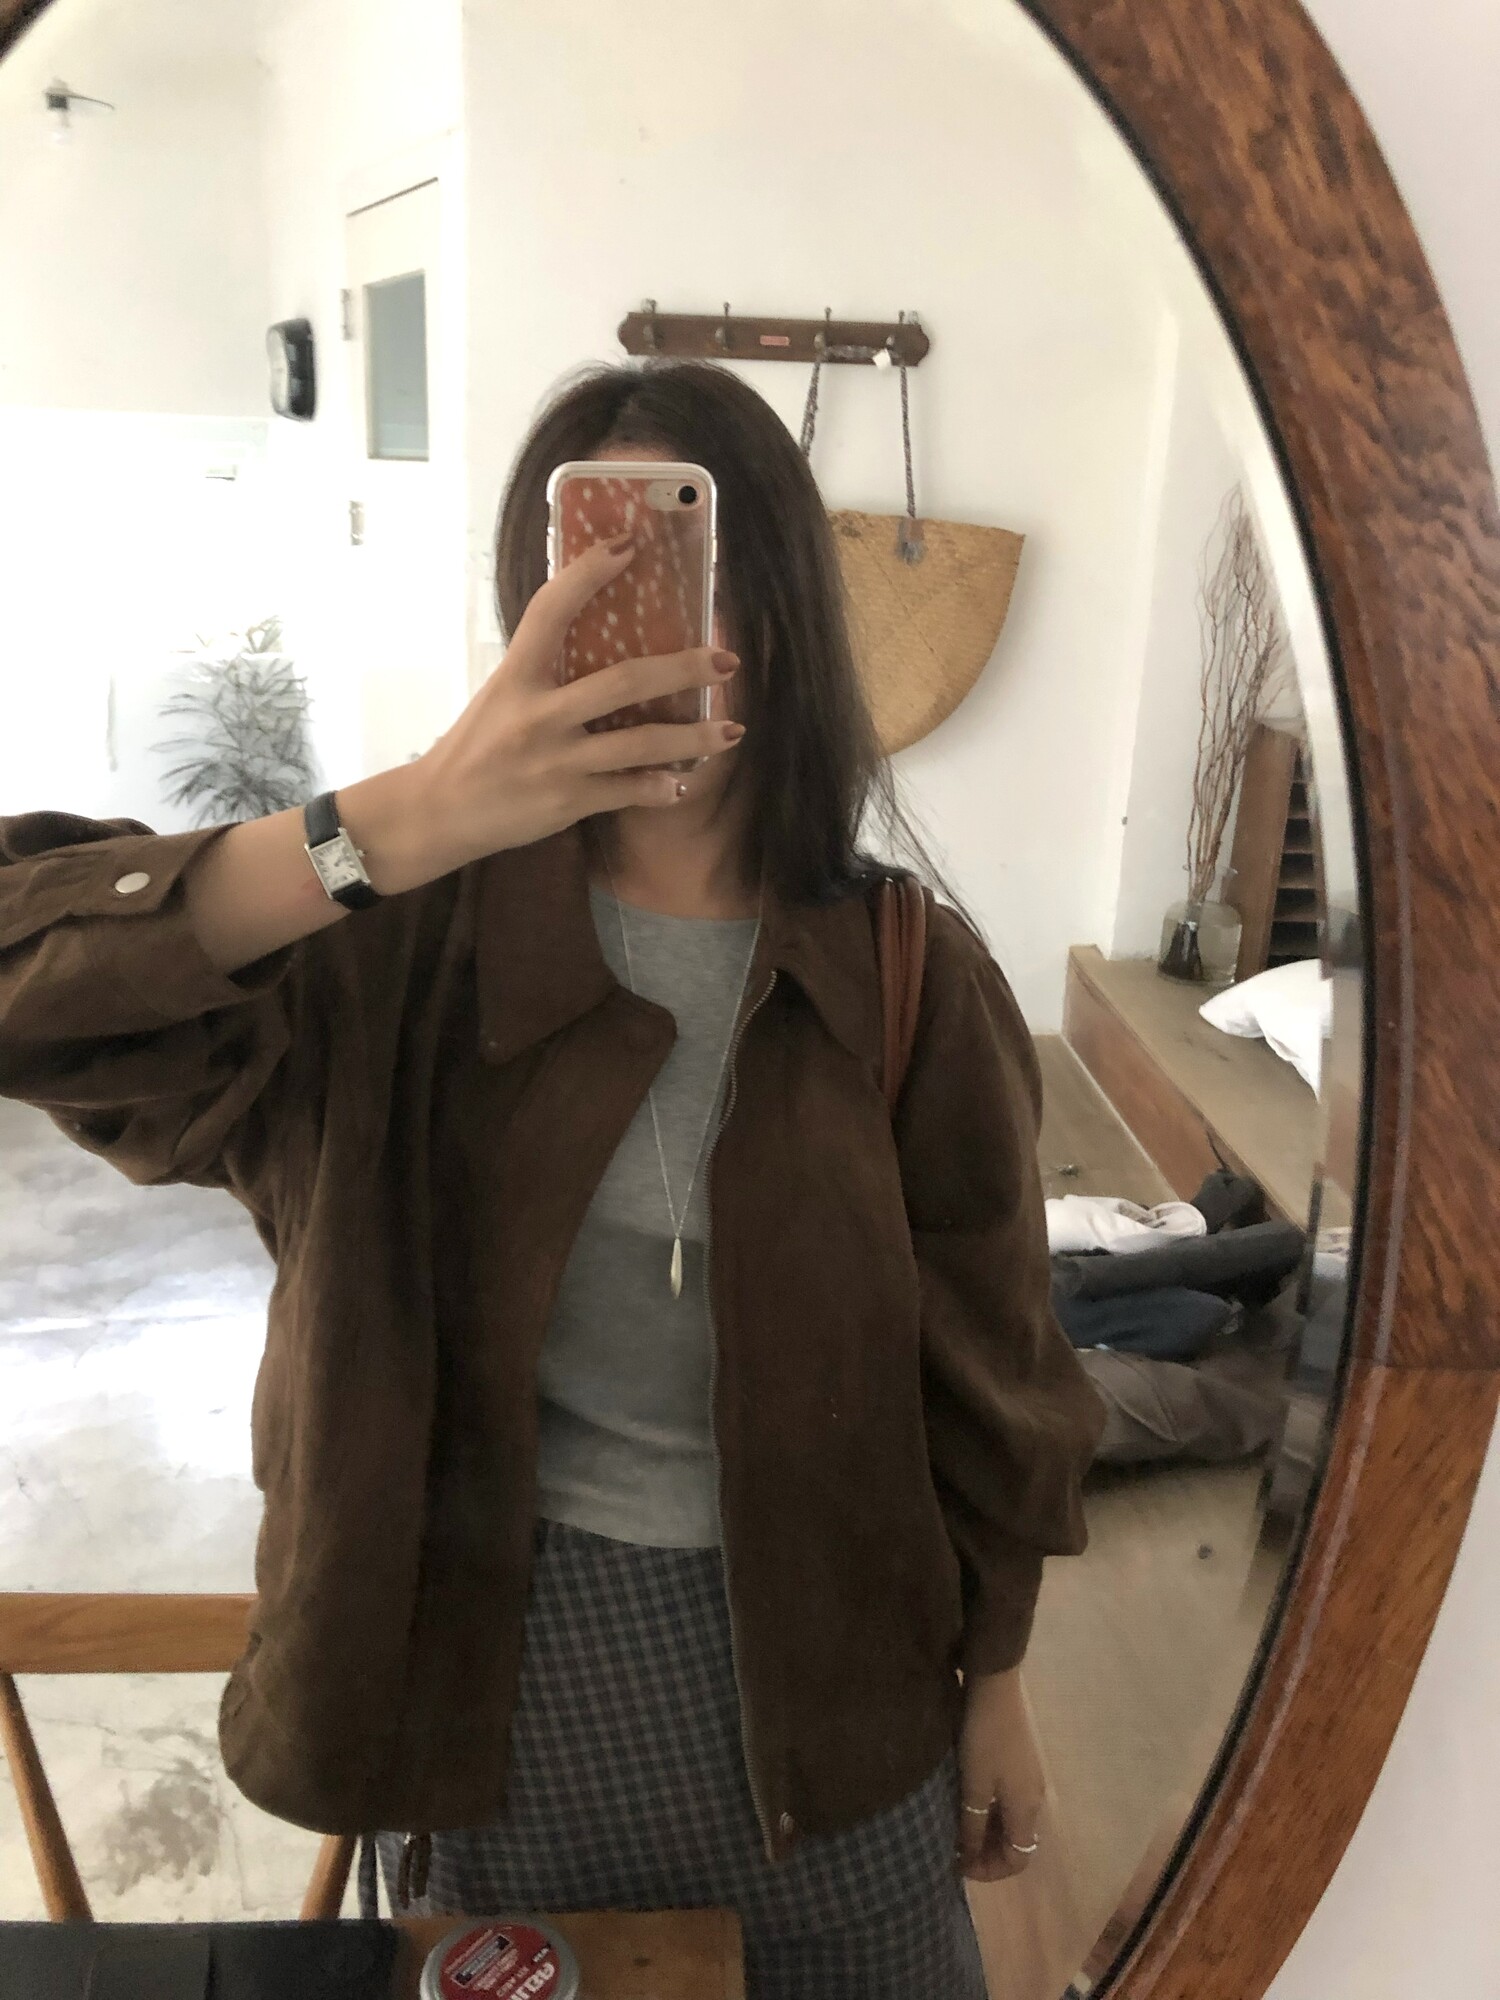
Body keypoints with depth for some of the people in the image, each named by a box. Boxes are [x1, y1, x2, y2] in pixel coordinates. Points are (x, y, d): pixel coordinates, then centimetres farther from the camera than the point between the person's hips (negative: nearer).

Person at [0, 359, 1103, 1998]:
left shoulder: (913, 981, -10)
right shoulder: (414, 948, -13)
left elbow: (984, 1367, -1)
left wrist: (994, 1688, 8)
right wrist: (412, 816, -41)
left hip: (827, 1652, 1)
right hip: (503, 1649, 0)